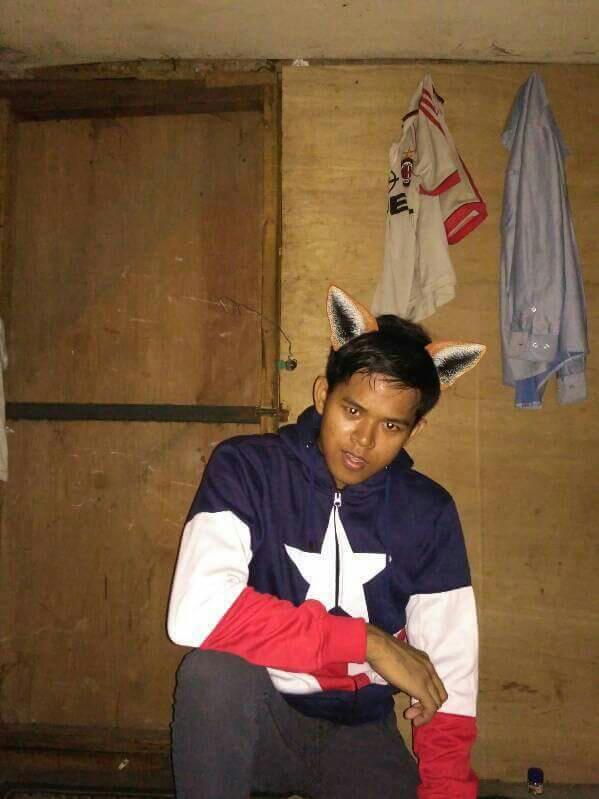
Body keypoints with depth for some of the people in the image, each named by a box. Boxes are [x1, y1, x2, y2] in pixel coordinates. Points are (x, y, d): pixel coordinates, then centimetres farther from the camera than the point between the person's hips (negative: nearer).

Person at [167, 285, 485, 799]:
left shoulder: (429, 513, -5)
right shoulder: (247, 468, -14)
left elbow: (450, 680, -5)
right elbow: (196, 611, -30)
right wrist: (367, 640, -25)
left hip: (359, 734, 4)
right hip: (258, 720, -3)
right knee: (215, 670, -32)